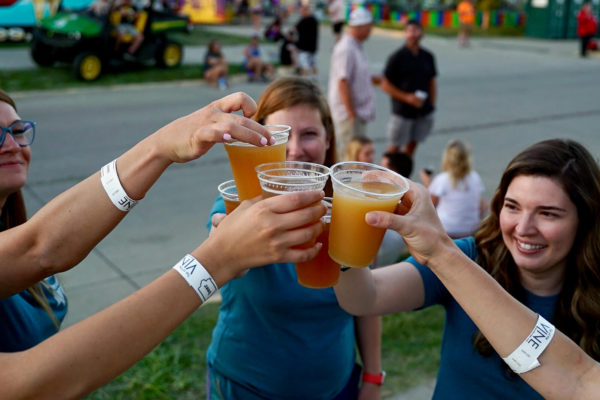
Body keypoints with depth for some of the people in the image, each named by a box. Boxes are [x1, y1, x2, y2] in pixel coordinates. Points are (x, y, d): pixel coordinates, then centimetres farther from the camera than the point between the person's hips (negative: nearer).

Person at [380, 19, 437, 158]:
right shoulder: (397, 57, -8)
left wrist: (432, 105, 7)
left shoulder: (428, 57, 6)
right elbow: (385, 85, -8)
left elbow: (432, 82, 15)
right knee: (394, 148, 0)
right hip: (402, 112, -4)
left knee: (411, 145, 11)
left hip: (423, 113, 4)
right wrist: (407, 97, -16)